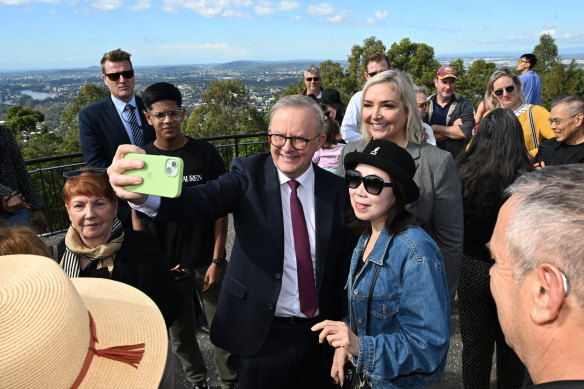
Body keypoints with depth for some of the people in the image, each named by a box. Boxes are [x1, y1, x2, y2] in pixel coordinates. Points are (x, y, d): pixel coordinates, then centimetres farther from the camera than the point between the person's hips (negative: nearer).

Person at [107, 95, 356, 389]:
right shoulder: (249, 174, -9)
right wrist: (145, 195, -46)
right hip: (261, 334, -1)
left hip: (318, 336, 2)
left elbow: (346, 262, 0)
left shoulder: (336, 190, -4)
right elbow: (203, 202, -27)